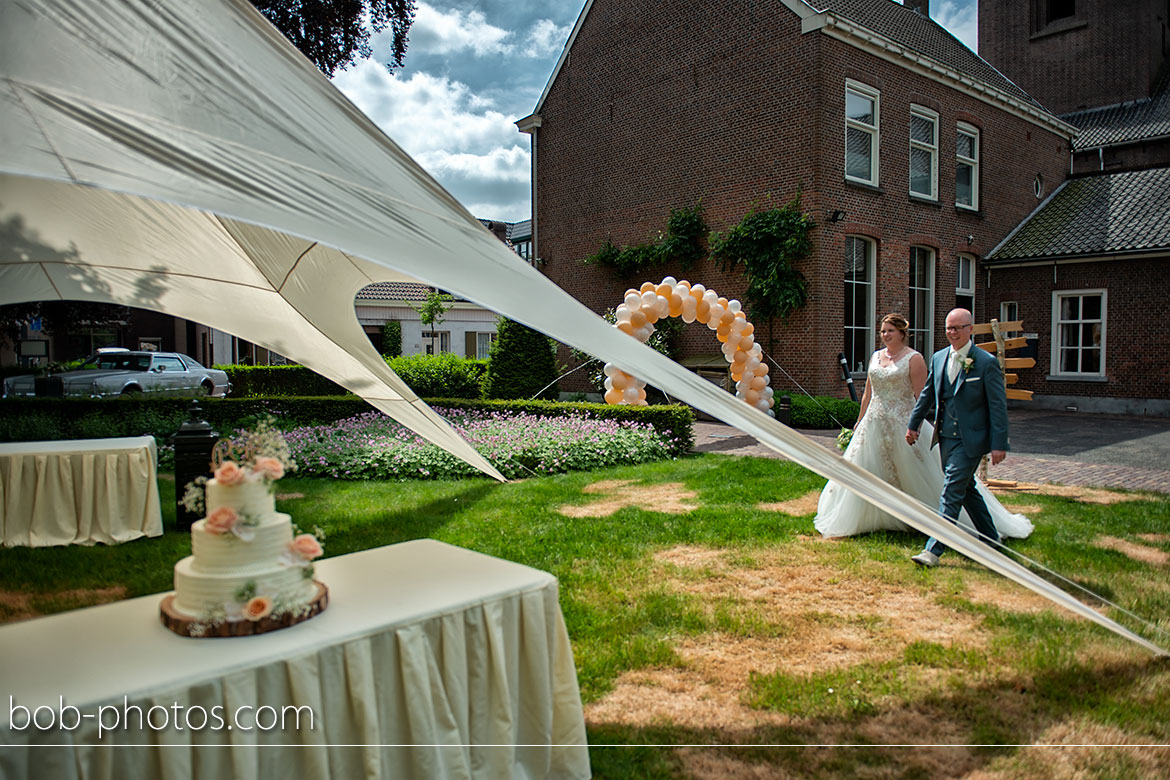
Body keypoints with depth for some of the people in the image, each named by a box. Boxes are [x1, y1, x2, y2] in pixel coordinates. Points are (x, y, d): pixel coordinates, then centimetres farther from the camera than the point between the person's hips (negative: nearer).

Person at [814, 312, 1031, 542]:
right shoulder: (876, 357, 12)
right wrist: (859, 423, 18)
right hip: (874, 424, 6)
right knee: (865, 476, 9)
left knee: (917, 478, -1)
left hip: (903, 424, -6)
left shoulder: (913, 359, -6)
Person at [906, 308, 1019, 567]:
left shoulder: (987, 362, -10)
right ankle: (991, 538, 36)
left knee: (951, 493, -9)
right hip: (945, 437, 7)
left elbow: (998, 405, -9)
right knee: (966, 488, 18)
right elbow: (927, 394, 18)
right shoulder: (938, 358, 7)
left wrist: (999, 444, -12)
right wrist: (913, 424, 19)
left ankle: (933, 550, -7)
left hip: (970, 439, -7)